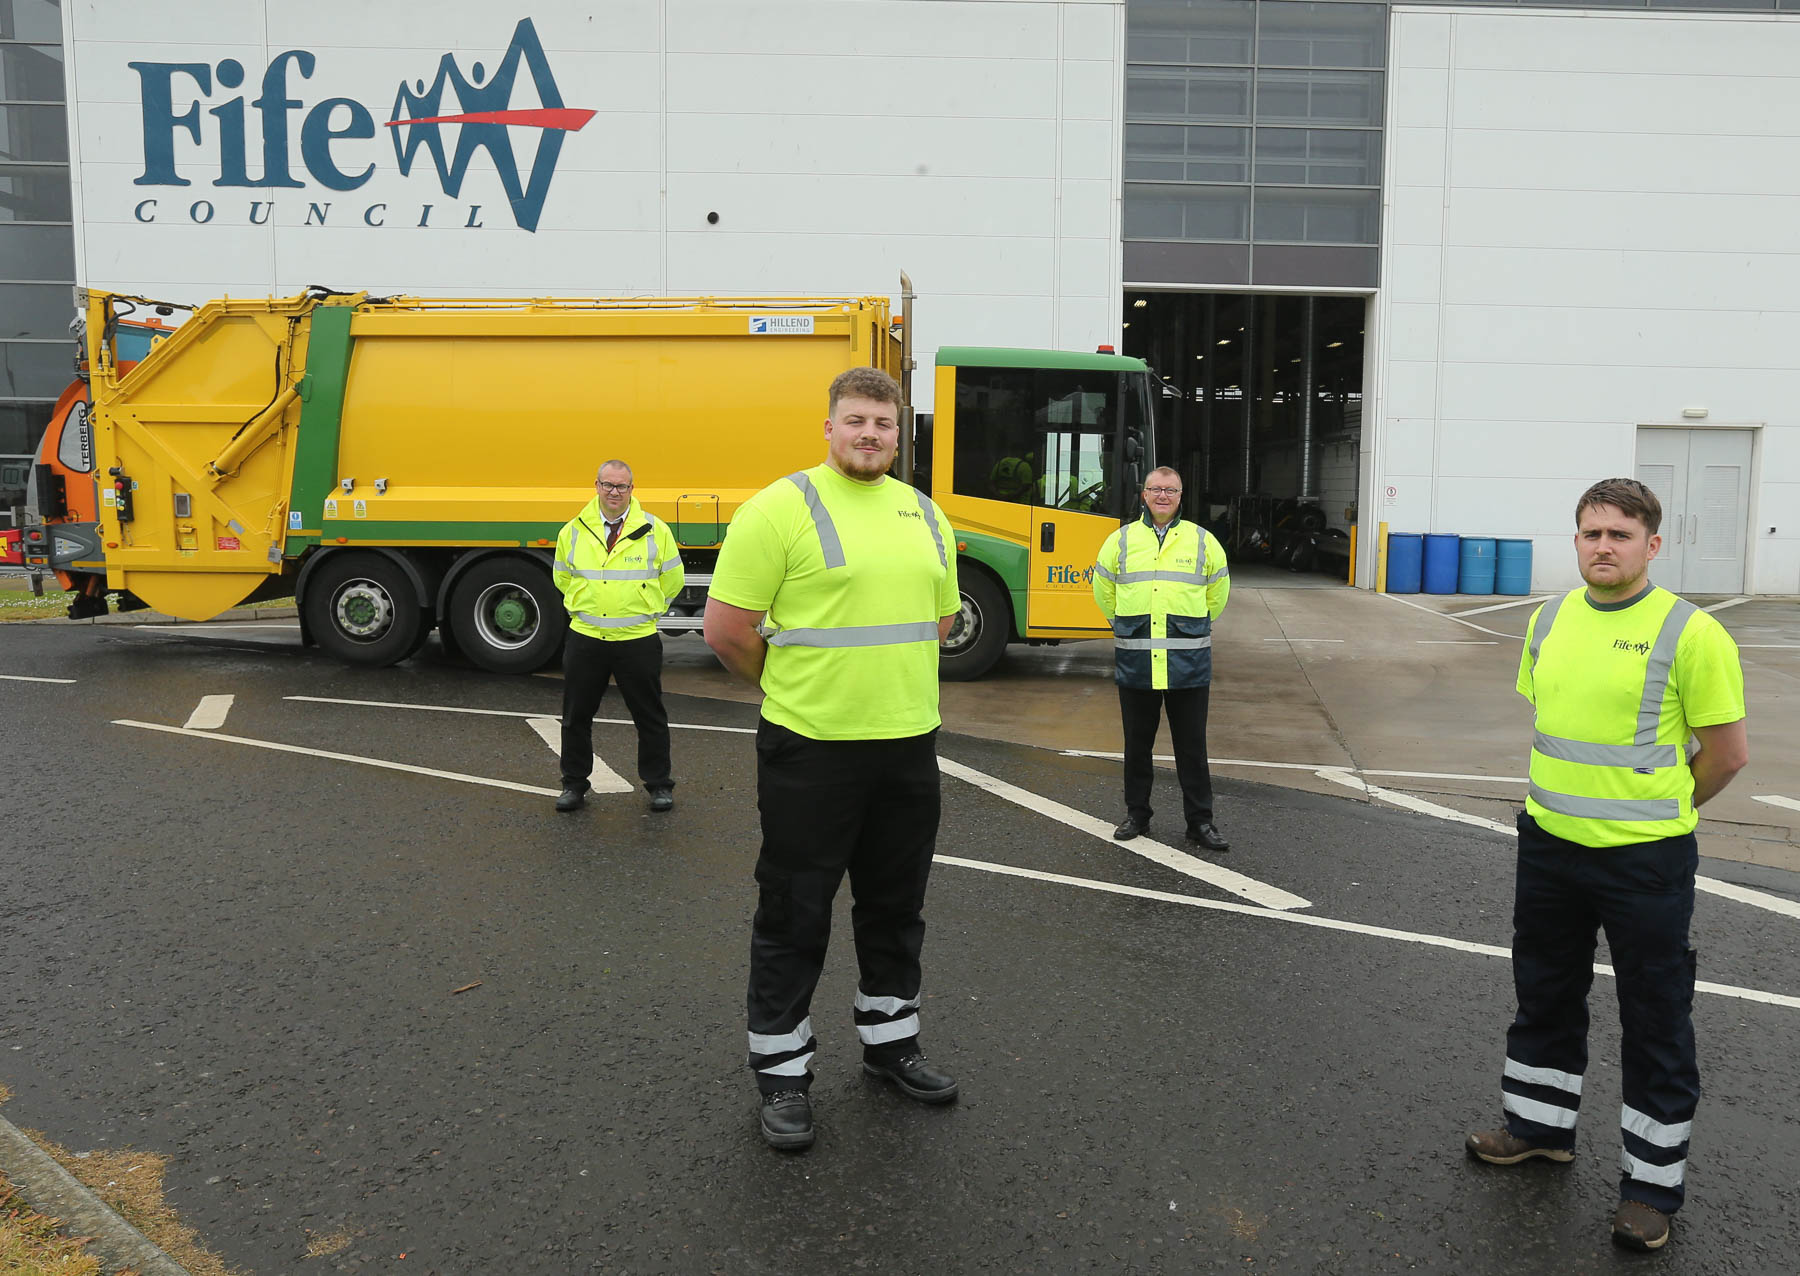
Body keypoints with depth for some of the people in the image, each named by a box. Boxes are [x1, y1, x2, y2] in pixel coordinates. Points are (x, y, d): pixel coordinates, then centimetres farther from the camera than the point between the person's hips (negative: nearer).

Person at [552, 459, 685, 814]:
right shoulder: (573, 531, 3)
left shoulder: (655, 530, -3)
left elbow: (673, 579, 8)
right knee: (576, 715, 10)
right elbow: (563, 578, 18)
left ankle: (659, 784, 20)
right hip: (585, 639, 2)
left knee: (650, 715, 6)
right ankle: (574, 783, 25)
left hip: (638, 640, -2)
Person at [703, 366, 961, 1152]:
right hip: (810, 748, -6)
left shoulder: (924, 513, 10)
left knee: (896, 906, 18)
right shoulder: (781, 508, -11)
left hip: (908, 742, 6)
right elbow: (725, 628, -12)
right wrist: (790, 687, 2)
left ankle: (889, 1042, 37)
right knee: (795, 913, 6)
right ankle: (781, 1071, 21)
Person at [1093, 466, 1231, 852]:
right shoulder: (1120, 540, 5)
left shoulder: (1203, 541, 4)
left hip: (1189, 665, -1)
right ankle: (1137, 814, 25)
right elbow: (1103, 591, 17)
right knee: (1137, 744, 11)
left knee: (1192, 747, 5)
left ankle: (1200, 820, 14)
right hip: (1134, 664, 1)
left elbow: (1217, 594, 15)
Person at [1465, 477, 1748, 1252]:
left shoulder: (1689, 633, -15)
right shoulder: (1548, 621, 2)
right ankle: (1540, 1125, 40)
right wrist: (1577, 800, 16)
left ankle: (1653, 1181, 23)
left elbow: (1728, 752, -9)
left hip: (1644, 861, -6)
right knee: (1545, 996, 20)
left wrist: (1655, 810, 4)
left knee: (1655, 1022, 8)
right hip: (1549, 844, 6)